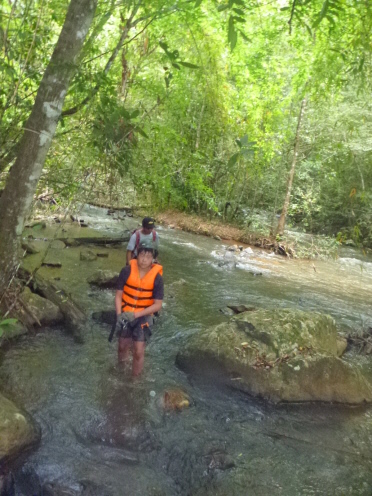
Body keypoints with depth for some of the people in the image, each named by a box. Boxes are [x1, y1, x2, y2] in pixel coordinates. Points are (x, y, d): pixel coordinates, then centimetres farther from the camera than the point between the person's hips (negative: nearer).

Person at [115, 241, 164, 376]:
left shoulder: (156, 277, -17)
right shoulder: (127, 271, -15)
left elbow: (158, 305, -14)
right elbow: (118, 295, -7)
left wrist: (136, 315, -22)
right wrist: (119, 315, -21)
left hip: (143, 316, -1)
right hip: (125, 314, 1)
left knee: (139, 352, -3)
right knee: (122, 346, 16)